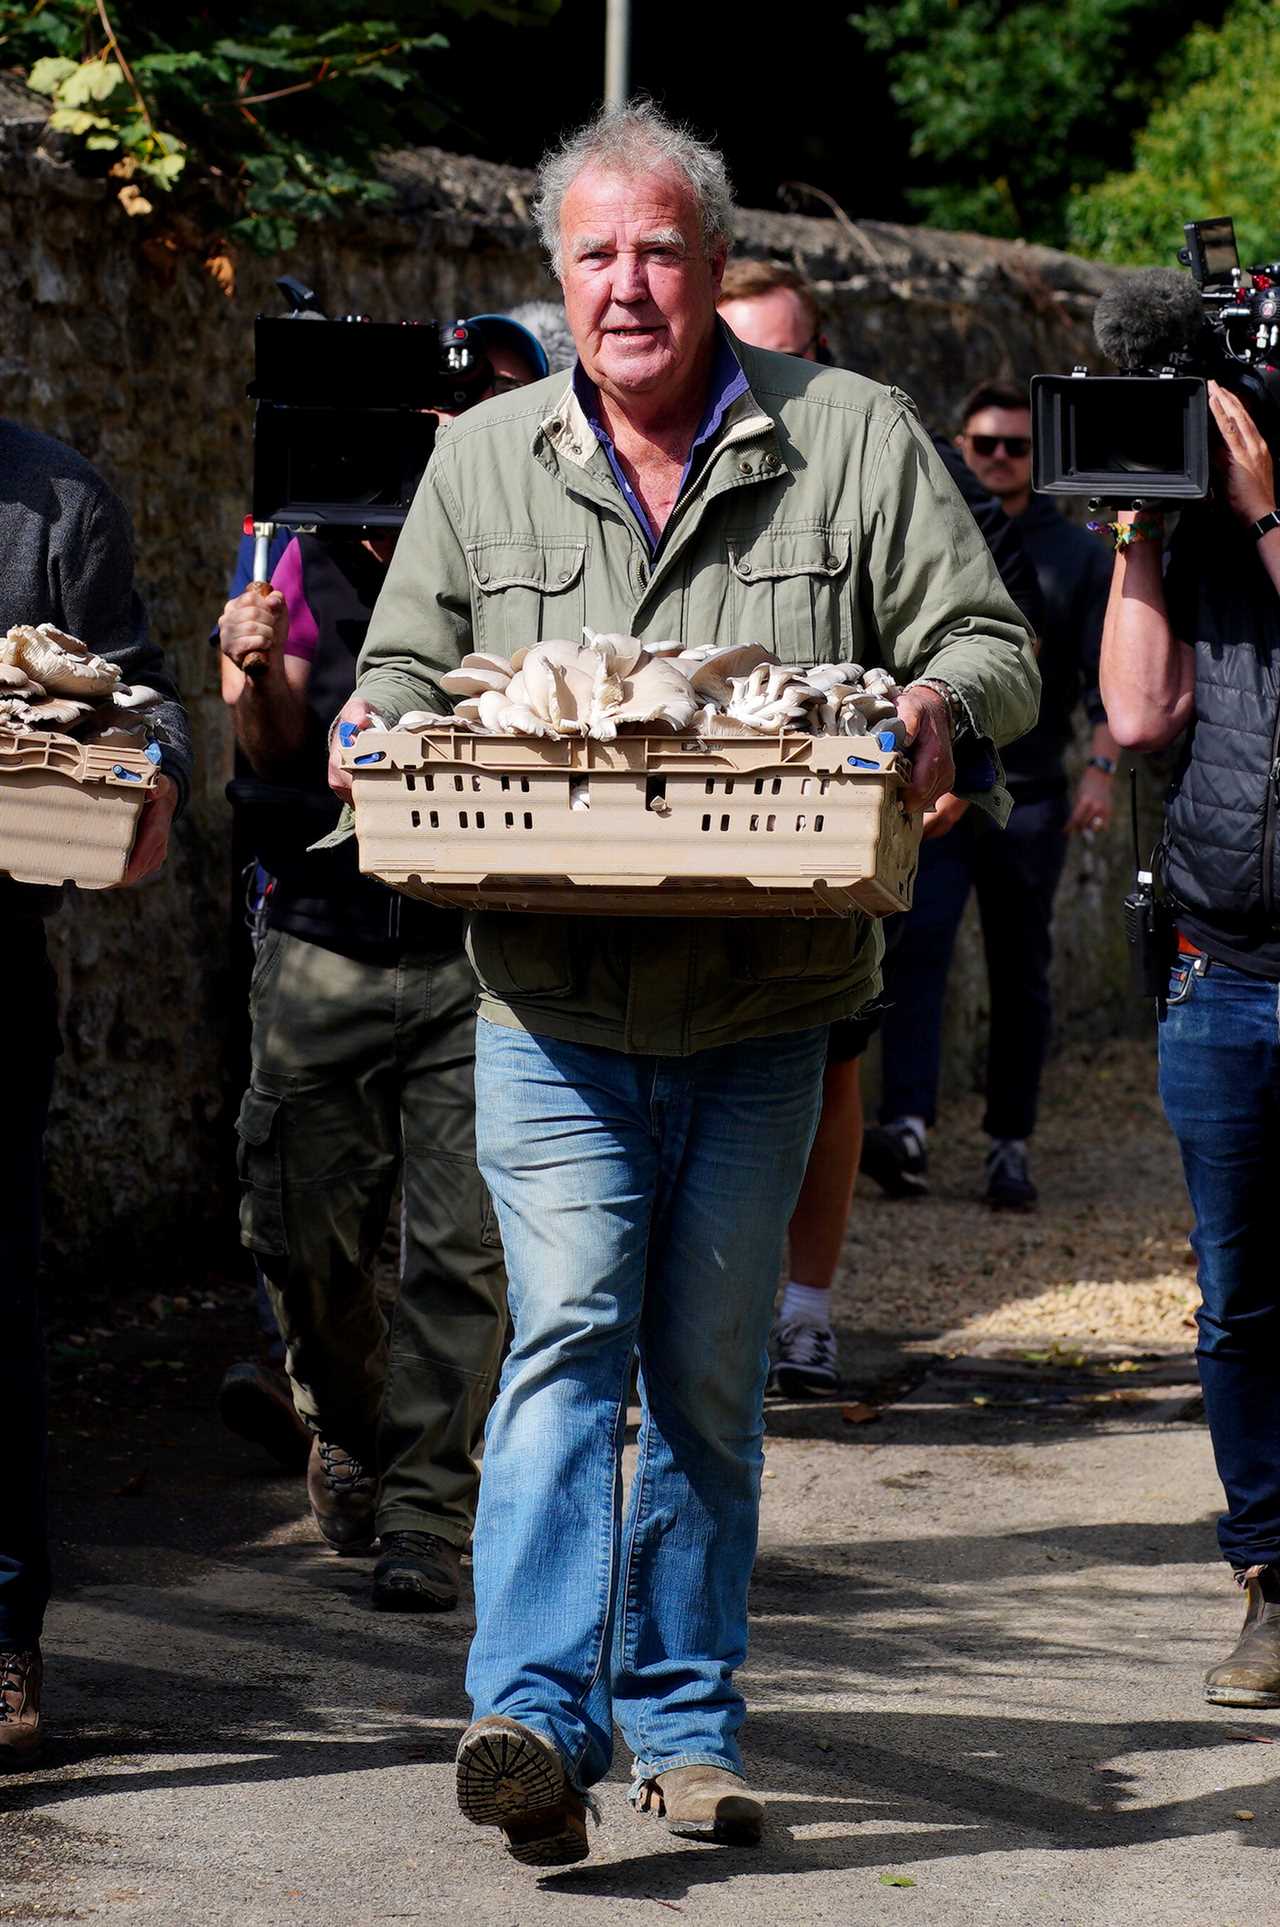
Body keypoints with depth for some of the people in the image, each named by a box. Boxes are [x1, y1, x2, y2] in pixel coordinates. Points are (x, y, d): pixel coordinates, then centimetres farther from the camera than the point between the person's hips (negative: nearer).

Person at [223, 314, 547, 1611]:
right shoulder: (324, 552, 8)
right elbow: (276, 749, 7)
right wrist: (259, 675, -14)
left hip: (486, 955, -2)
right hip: (329, 945, 2)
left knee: (466, 1245, -6)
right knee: (301, 1226, 6)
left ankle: (424, 1507, 3)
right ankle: (349, 1423, 34)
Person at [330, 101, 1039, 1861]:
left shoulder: (854, 440, 4)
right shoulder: (484, 461, 9)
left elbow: (992, 647, 5)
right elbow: (406, 669, 17)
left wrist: (937, 702, -17)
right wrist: (374, 730, -6)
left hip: (761, 1018, 0)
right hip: (555, 1009, 0)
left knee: (710, 1372, 8)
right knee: (570, 1330, -16)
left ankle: (683, 1725, 18)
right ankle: (540, 1715, -24)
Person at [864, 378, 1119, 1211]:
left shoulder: (1077, 556, 9)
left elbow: (1106, 672, 3)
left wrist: (1102, 768, -11)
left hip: (1030, 796, 1)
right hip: (931, 793, 0)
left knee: (1022, 976, 4)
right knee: (917, 947, -17)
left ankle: (1011, 1145, 11)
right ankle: (908, 1129, -27)